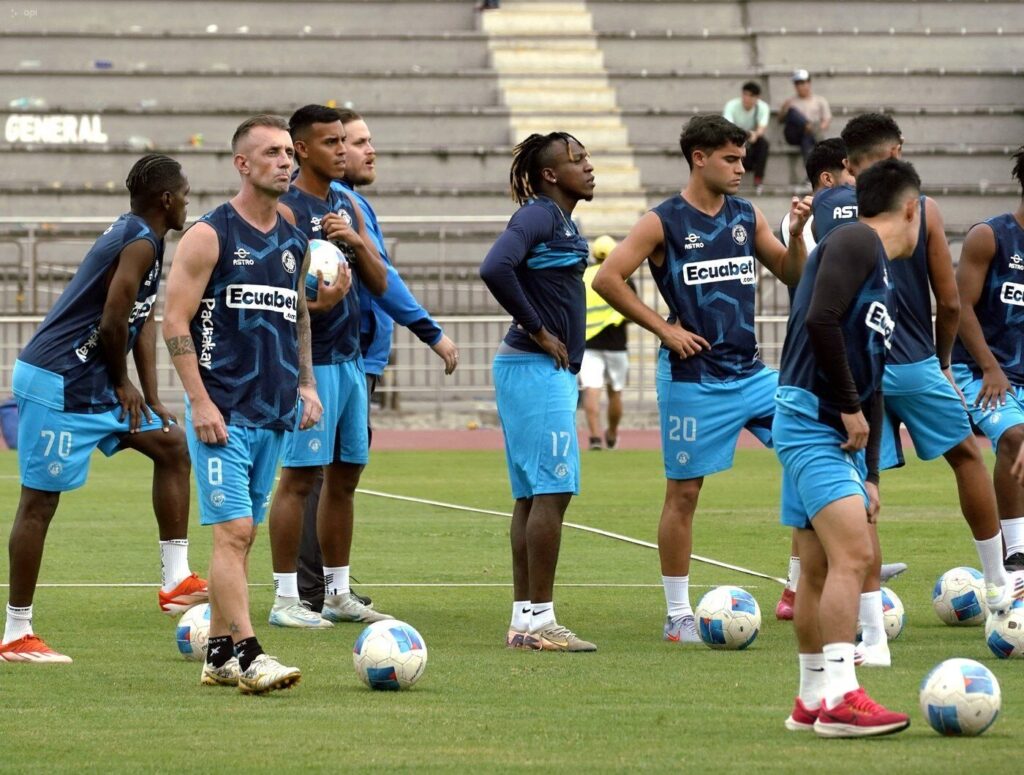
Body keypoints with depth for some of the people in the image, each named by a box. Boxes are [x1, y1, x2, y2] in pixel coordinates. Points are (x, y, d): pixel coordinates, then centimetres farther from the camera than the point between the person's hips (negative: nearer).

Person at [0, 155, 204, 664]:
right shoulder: (141, 243, -17)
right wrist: (122, 384, -5)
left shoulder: (136, 237, 14)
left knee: (171, 445, 14)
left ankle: (176, 582, 14)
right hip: (57, 383, -11)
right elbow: (112, 323, -22)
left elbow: (142, 323, 15)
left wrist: (150, 398, 8)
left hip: (91, 383, 11)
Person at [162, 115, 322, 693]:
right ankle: (247, 656, -15)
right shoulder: (209, 235, -7)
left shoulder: (296, 243, 14)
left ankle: (219, 655, 13)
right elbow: (176, 323, -9)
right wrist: (200, 402, -15)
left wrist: (306, 385, 14)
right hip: (223, 412, -7)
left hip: (275, 415, 7)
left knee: (243, 535, 9)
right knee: (234, 531, -12)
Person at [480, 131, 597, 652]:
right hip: (536, 370, -10)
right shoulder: (538, 216, -13)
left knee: (533, 495, 10)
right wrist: (538, 331, -18)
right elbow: (495, 268, -27)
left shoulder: (562, 220, 15)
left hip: (553, 371, 10)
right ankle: (538, 619, -8)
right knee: (552, 491, -9)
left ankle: (524, 619, 12)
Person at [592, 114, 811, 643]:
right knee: (684, 492, 0)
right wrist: (664, 329, -12)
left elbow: (793, 277, 14)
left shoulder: (747, 217, 9)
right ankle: (678, 616, 8)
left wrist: (796, 235, -5)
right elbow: (608, 279, -11)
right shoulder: (663, 222, -7)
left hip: (750, 373, 6)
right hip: (693, 378, -6)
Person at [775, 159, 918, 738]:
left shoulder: (886, 284, 22)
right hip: (812, 422, -10)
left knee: (821, 568, 12)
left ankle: (813, 702, 18)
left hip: (841, 433, 10)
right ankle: (840, 700, -22)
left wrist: (870, 475, 20)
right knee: (853, 553, -17)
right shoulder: (856, 243, -6)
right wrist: (850, 408, -15)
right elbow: (821, 320, -21)